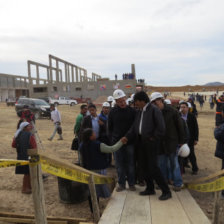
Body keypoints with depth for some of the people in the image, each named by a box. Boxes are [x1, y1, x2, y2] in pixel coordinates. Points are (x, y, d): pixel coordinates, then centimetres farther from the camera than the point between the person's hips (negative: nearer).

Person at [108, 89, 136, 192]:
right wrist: (112, 139, 3)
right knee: (119, 164, 8)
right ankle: (121, 184, 22)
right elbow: (109, 127, 8)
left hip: (130, 141, -1)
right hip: (117, 142, 1)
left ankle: (131, 183, 23)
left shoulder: (132, 111, -2)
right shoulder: (113, 112, 1)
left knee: (130, 164, 8)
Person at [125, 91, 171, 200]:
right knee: (145, 166, 14)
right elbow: (134, 127, 12)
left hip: (151, 142, -8)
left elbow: (161, 127, -18)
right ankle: (150, 188, 29)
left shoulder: (154, 110, -13)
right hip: (141, 142, 8)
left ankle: (166, 191, 6)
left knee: (153, 167, -7)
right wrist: (127, 137, 1)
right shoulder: (140, 111, 12)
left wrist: (154, 138, -12)